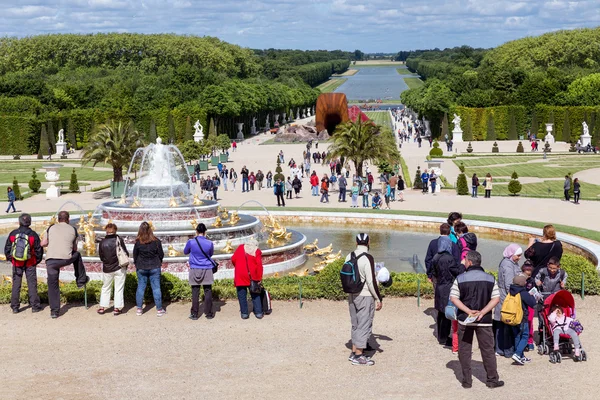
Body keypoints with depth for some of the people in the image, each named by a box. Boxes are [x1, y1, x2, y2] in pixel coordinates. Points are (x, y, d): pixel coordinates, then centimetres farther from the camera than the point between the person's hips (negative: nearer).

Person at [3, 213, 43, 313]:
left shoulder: (13, 234, -5)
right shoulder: (33, 235, -10)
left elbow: (7, 249, 3)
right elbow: (39, 250, -4)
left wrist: (10, 259, 17)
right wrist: (37, 260, 12)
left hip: (16, 263, 1)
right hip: (30, 264, -1)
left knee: (16, 284, 8)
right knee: (32, 284, 5)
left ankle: (15, 307, 9)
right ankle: (35, 306, 6)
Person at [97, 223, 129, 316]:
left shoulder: (102, 242, -6)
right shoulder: (119, 240, -12)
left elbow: (101, 257, 2)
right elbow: (126, 253, -7)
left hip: (107, 269, 2)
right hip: (119, 268, -2)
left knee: (106, 288, 16)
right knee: (119, 288, 6)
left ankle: (102, 307, 18)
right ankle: (117, 308, 6)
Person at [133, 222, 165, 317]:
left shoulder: (138, 242, -8)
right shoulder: (156, 241, -9)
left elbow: (135, 255, 2)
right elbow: (161, 254, -1)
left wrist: (137, 265, 20)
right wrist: (158, 262, 19)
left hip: (141, 268, 1)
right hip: (154, 267, -1)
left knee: (140, 287, 10)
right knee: (156, 288, 4)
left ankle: (139, 309, 12)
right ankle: (159, 309, 7)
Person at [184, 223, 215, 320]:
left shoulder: (191, 242, -9)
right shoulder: (209, 243, -7)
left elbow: (185, 252, 10)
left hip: (195, 270, 0)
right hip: (206, 270, 0)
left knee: (195, 292, 4)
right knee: (208, 291, 6)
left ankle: (194, 314, 5)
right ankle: (209, 313, 9)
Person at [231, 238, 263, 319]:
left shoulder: (240, 247, 6)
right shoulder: (257, 251, 3)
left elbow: (233, 259, 1)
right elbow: (259, 265, -6)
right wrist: (259, 278, -2)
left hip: (240, 275, 0)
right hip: (252, 276, 0)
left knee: (242, 295, 6)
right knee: (255, 294, 10)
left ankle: (244, 313, 7)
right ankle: (258, 312, 9)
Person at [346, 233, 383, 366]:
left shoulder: (349, 257, 4)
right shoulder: (368, 258, -17)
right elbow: (371, 281, -19)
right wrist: (379, 299, -12)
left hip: (352, 295, 7)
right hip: (365, 296, -7)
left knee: (355, 325, 18)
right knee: (364, 325, 0)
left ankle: (354, 352, 25)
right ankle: (358, 356, 3)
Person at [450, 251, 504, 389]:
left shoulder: (460, 279, -6)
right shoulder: (490, 279, -1)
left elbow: (454, 298, -9)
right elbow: (496, 298, -4)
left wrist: (468, 311, -12)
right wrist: (482, 312, -9)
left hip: (464, 320, -1)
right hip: (484, 321, 1)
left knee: (464, 350, 8)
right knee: (488, 350, 10)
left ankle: (467, 381, 10)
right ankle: (492, 380, 14)